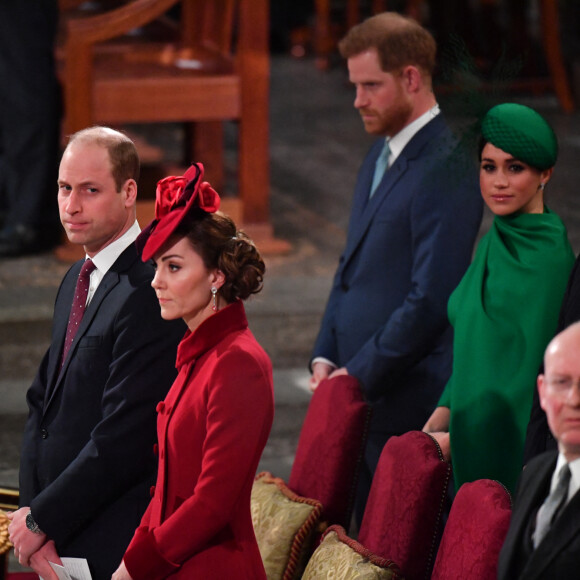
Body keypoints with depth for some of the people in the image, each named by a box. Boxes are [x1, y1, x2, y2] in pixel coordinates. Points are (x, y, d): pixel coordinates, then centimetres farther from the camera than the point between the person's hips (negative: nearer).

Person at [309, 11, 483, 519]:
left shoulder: (445, 168, -17)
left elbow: (431, 300, -20)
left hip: (408, 405, -9)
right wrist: (325, 357, 9)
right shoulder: (381, 152, 14)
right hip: (358, 400, 9)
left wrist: (356, 376, -15)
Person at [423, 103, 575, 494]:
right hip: (472, 433, 8)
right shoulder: (496, 242, 10)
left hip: (513, 445, -8)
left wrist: (454, 439, -13)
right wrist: (442, 414, 5)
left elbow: (536, 369, -17)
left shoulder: (549, 258, -16)